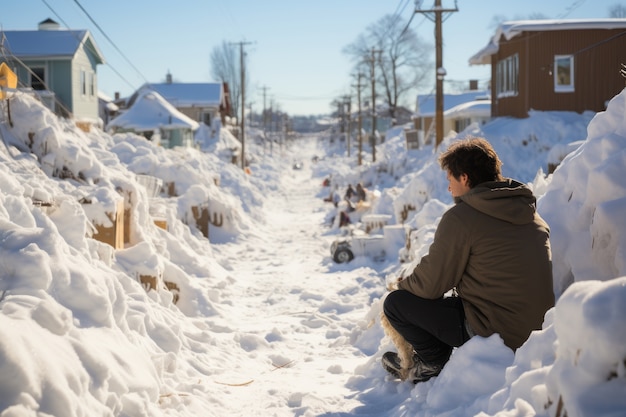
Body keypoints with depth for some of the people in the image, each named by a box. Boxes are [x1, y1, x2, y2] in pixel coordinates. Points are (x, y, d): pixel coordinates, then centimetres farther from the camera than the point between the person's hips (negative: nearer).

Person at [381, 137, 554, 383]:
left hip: (493, 333, -9)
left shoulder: (461, 217, -15)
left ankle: (435, 365, 13)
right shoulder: (531, 212, 9)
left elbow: (430, 285, -9)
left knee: (395, 303, 2)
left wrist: (402, 284, 14)